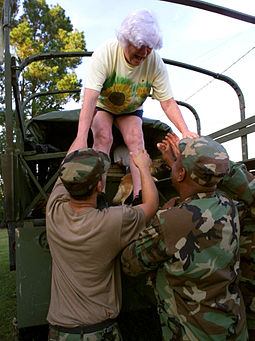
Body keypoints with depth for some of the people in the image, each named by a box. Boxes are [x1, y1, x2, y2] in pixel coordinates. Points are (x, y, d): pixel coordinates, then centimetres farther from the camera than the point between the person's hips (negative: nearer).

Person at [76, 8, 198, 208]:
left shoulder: (155, 63, -23)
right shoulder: (105, 53, -32)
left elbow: (168, 102, -22)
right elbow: (90, 98, -41)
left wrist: (185, 131, -37)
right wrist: (81, 140, -50)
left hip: (131, 109, 2)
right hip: (102, 104, -2)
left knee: (136, 139, -21)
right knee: (103, 137, -25)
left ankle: (140, 197, -21)